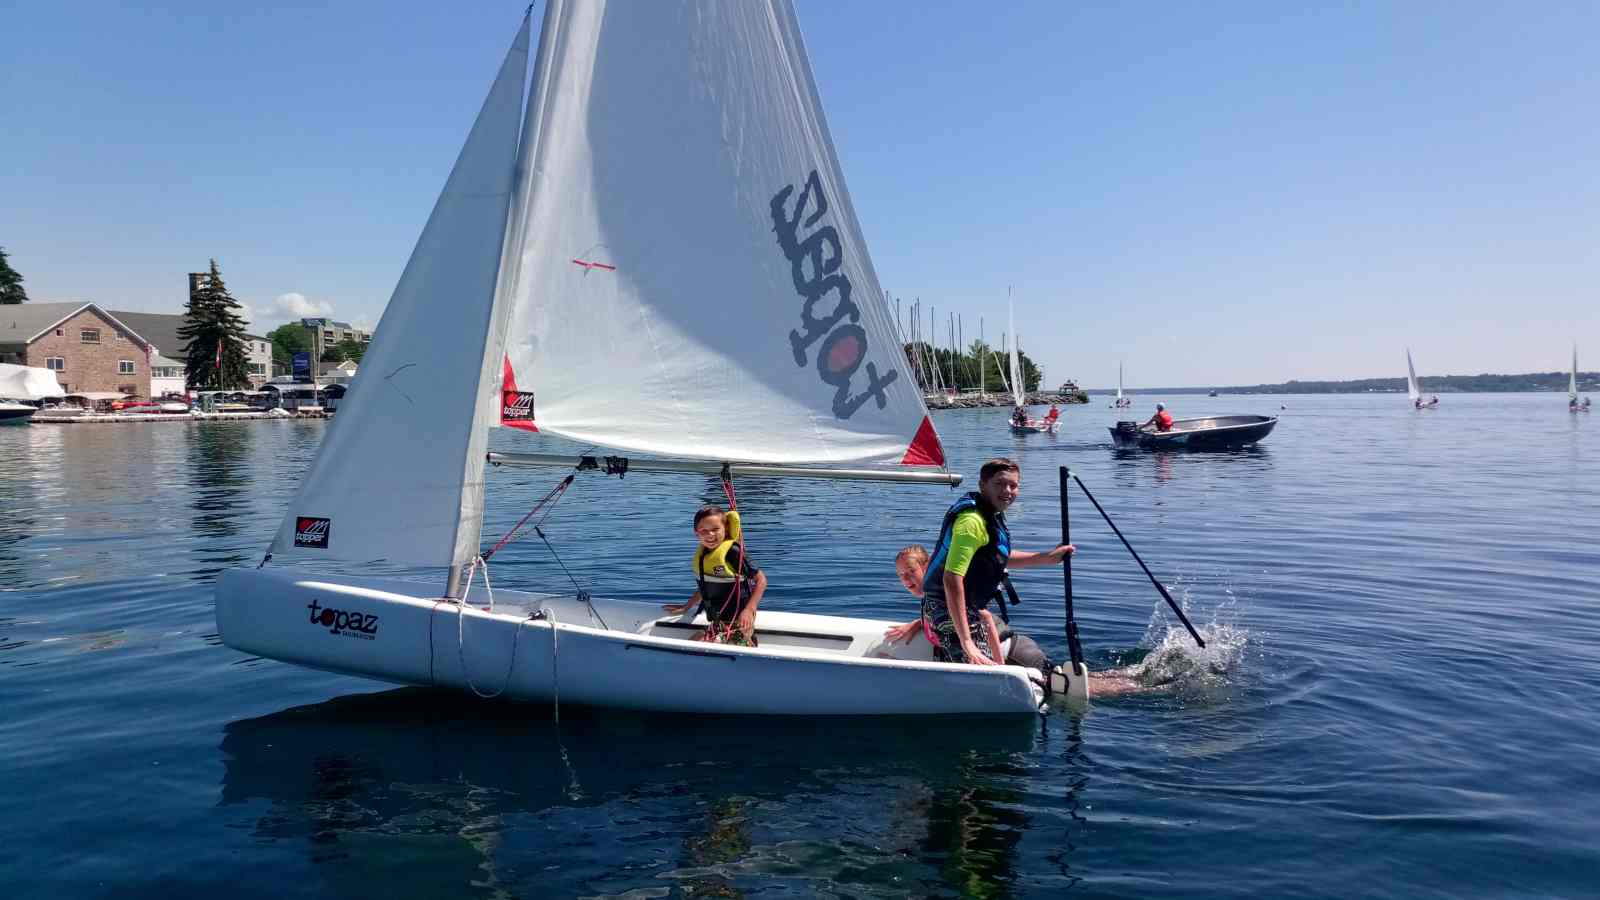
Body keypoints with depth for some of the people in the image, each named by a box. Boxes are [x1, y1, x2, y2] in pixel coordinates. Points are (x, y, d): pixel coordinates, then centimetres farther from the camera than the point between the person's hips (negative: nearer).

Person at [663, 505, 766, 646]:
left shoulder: (732, 552, -17)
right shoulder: (701, 554, 6)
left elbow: (761, 580, -12)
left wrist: (749, 610, -19)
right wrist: (686, 607, 23)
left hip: (737, 623, -8)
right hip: (717, 623, 8)